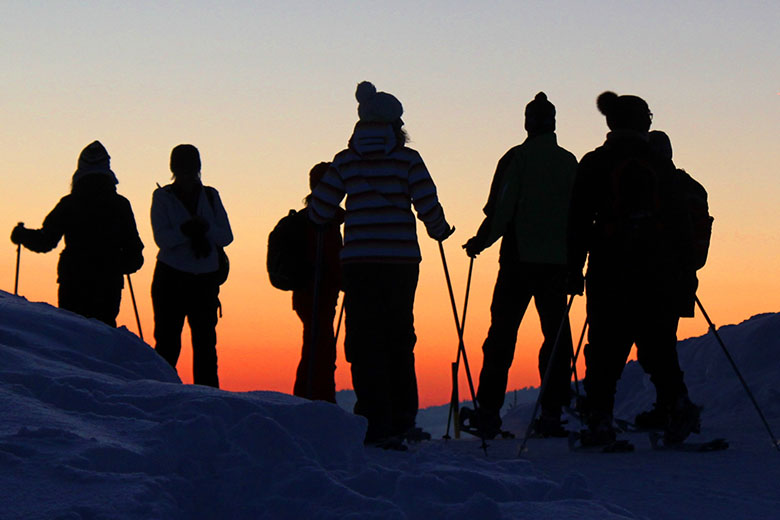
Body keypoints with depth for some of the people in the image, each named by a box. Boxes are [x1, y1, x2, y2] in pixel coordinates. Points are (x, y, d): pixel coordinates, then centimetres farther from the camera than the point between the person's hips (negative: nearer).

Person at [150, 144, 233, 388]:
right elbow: (162, 237, -9)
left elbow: (226, 236, 3)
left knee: (205, 342, 2)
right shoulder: (163, 197, 4)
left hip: (205, 279, 3)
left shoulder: (210, 196, 11)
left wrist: (205, 228, -16)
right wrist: (187, 231, -25)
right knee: (168, 341, -5)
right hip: (171, 278, -3)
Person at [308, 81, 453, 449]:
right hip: (401, 259, 0)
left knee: (365, 342, 3)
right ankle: (402, 419, 15)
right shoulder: (407, 159, 1)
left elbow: (318, 212, 7)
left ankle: (378, 424, -5)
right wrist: (439, 232, 17)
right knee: (400, 339, 13)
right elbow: (428, 205, -4)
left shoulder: (345, 161, 5)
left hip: (359, 261, 0)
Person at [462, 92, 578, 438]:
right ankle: (552, 413, 2)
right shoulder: (570, 163, 8)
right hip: (558, 261, 3)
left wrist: (480, 242, 4)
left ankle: (489, 411, -1)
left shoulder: (516, 159, -3)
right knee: (557, 335, 6)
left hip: (520, 258, -3)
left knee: (502, 334, 2)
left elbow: (501, 210, -8)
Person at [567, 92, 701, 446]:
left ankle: (600, 420, -5)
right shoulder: (662, 166, 6)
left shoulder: (594, 164, 3)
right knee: (658, 344, 10)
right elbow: (680, 225, 6)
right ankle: (678, 405, -8)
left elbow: (579, 221, 1)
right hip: (657, 268, 1)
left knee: (605, 348, 2)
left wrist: (574, 269, 4)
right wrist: (680, 268, 14)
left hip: (611, 268, -1)